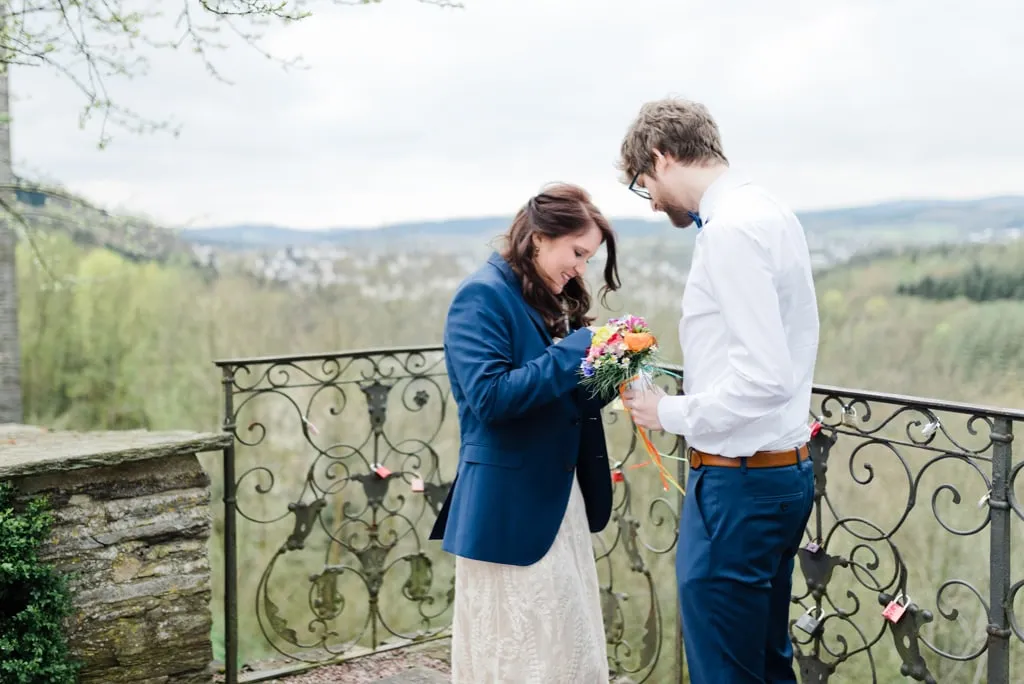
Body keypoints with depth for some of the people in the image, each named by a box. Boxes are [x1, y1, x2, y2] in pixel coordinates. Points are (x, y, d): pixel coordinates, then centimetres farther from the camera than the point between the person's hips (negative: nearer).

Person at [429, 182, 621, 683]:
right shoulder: (483, 296, -13)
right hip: (510, 508, -8)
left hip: (559, 499, 9)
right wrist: (577, 351, -20)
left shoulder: (551, 302, 14)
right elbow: (490, 396, -23)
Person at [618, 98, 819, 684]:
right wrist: (687, 400, 14)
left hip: (738, 481, -10)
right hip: (783, 467, 10)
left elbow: (765, 378, -26)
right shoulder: (769, 211, 11)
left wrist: (671, 412, -13)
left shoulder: (732, 230, -20)